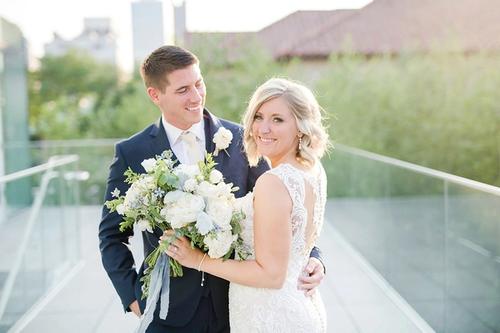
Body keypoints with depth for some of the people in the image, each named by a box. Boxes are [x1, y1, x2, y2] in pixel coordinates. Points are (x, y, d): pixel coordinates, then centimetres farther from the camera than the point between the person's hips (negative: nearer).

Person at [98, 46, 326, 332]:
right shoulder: (131, 153, -4)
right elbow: (112, 235, 3)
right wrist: (133, 296, -4)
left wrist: (310, 255, -12)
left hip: (237, 307, 1)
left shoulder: (239, 139, -3)